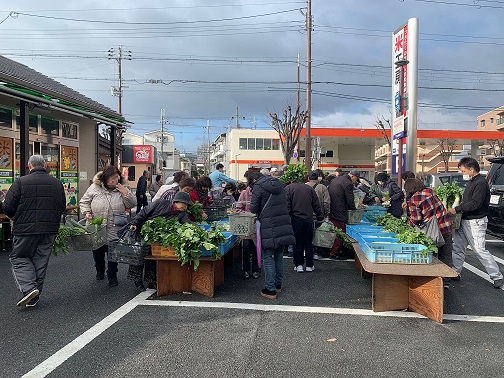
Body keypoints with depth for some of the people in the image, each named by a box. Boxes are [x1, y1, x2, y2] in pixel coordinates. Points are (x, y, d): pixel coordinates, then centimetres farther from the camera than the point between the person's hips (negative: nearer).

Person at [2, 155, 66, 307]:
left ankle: (28, 288, -6)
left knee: (19, 257, 12)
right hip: (49, 230, 4)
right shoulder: (57, 183, 5)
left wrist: (15, 218, 13)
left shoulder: (21, 182, -8)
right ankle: (34, 298, 19)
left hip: (26, 229, -4)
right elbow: (62, 207, 10)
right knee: (41, 261, 12)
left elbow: (7, 207, -7)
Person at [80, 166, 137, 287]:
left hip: (114, 230, -1)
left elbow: (132, 204, 0)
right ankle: (100, 270, 42)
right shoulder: (94, 188, -1)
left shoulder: (123, 188, 2)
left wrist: (126, 193, -14)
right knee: (97, 251, 17)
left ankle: (112, 276, 19)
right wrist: (86, 212, -10)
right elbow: (84, 202, 6)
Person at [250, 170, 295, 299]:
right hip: (284, 225, 7)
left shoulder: (258, 187, -6)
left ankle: (271, 290, 3)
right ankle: (278, 285, 28)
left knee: (267, 258, 1)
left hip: (269, 227, -7)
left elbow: (253, 209, -8)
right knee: (279, 256, 17)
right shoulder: (278, 184, 15)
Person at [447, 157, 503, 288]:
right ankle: (455, 272, 22)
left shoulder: (481, 183, -16)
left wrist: (456, 209, -19)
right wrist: (457, 209, 8)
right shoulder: (472, 182, 15)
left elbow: (475, 204, -23)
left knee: (480, 250, -7)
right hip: (465, 221, 10)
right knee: (458, 247, 12)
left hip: (475, 222, -10)